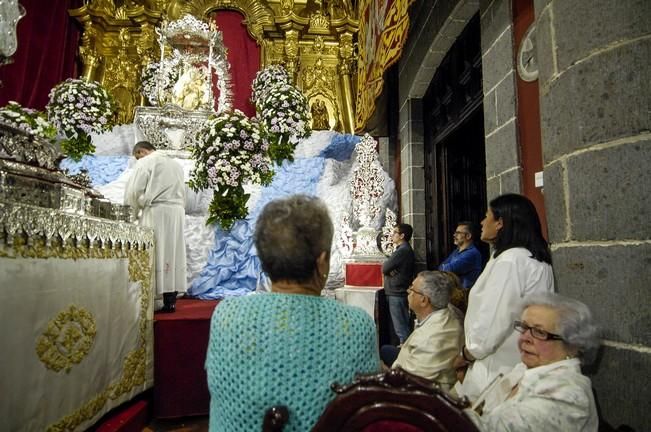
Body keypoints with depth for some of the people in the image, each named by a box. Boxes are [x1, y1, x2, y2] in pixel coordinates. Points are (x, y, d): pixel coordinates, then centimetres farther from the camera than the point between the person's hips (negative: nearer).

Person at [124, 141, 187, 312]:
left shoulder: (145, 162, 0)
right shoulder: (176, 164, 21)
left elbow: (134, 191, -5)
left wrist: (134, 212, 9)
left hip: (156, 212, -6)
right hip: (177, 212, 6)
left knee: (154, 255, -3)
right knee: (173, 254, 6)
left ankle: (156, 301, -3)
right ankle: (170, 300, 7)